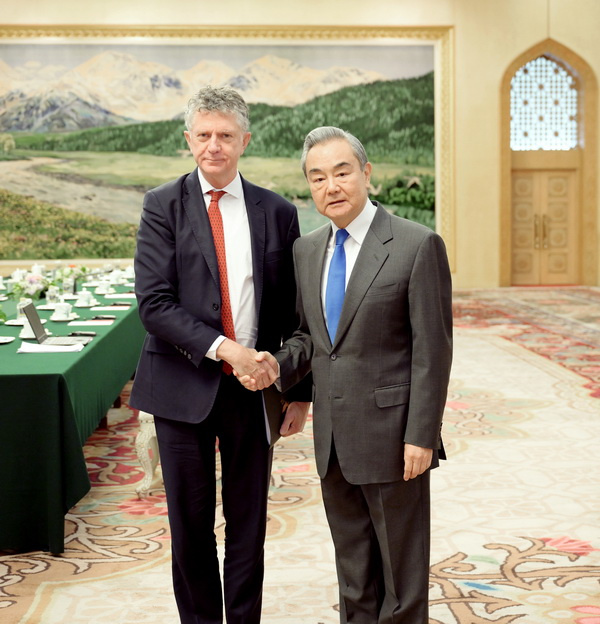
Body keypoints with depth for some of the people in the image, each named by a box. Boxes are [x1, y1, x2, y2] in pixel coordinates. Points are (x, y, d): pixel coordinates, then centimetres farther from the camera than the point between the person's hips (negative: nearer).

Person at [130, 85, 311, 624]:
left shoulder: (278, 212, 4)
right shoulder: (163, 206, -2)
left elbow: (294, 311, 7)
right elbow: (153, 303, -11)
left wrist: (300, 391, 4)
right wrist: (223, 348, -20)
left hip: (253, 388, 1)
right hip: (184, 387, -1)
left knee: (249, 525, 11)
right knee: (191, 524, 9)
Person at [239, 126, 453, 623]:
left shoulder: (417, 245, -12)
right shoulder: (307, 249, 8)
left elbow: (432, 350, -13)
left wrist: (421, 436, -15)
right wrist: (279, 367, -5)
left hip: (391, 435, -6)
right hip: (333, 437, 6)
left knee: (402, 570, 8)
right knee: (353, 569, 19)